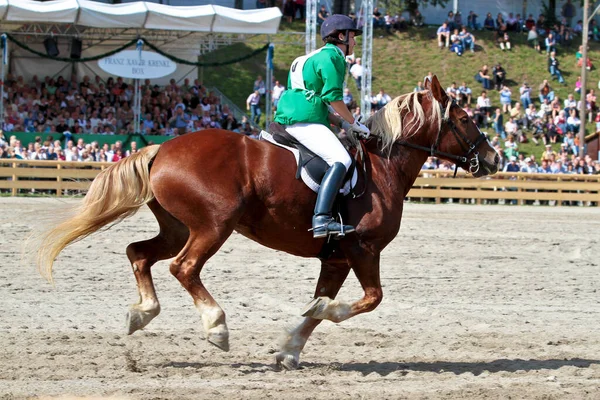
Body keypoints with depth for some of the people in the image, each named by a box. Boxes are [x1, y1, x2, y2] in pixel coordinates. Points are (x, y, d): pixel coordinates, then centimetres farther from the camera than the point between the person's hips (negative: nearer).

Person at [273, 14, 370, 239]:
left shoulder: (320, 57, 26)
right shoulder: (332, 56, -5)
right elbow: (332, 97, -14)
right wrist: (352, 123, -3)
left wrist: (342, 122, 18)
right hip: (304, 121, -11)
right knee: (341, 160, -25)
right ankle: (321, 219, -40)